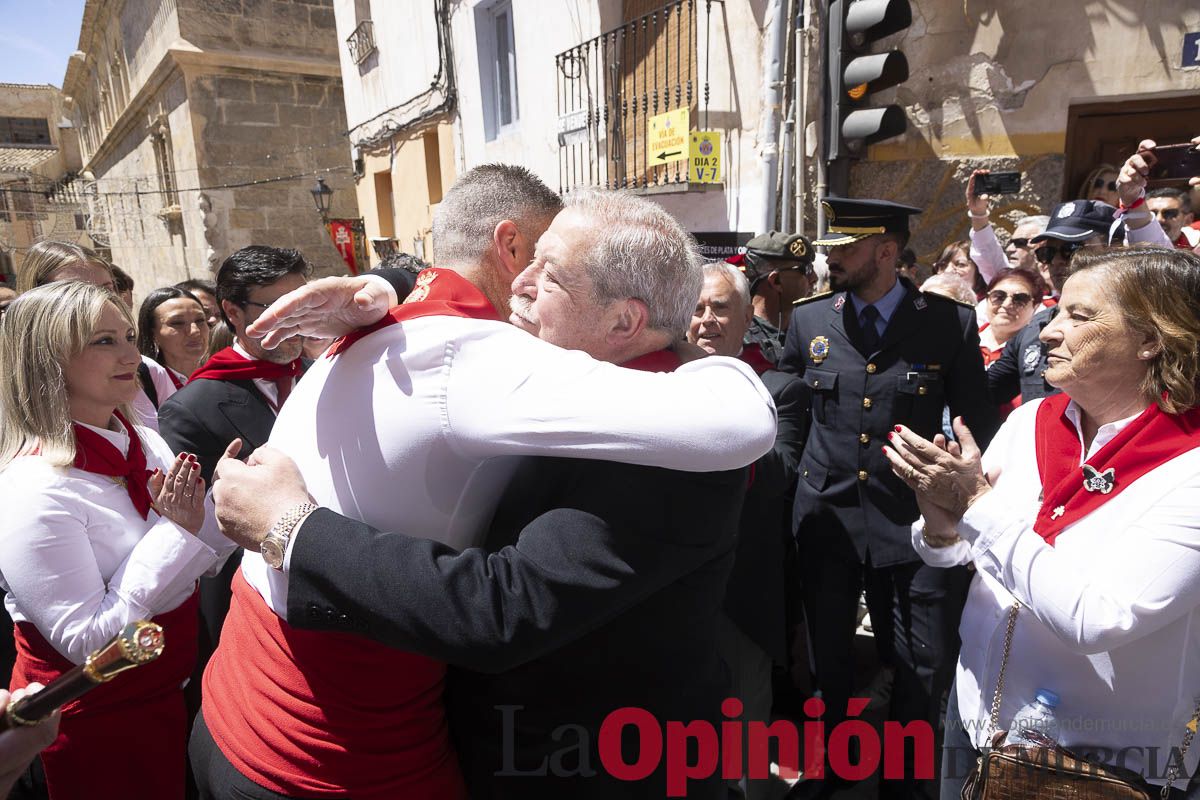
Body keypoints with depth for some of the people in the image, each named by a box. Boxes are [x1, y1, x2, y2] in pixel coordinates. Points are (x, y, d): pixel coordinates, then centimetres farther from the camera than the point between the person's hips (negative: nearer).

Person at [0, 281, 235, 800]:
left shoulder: (143, 442, -4)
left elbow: (203, 559, 2)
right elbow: (85, 641, -25)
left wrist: (215, 506, -17)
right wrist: (175, 531, -28)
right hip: (95, 720, -6)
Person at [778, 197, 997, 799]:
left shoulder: (950, 324, -5)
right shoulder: (808, 320, 2)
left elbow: (979, 428, 1)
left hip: (911, 523, -2)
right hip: (824, 518, 2)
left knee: (924, 669, 9)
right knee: (829, 661, 18)